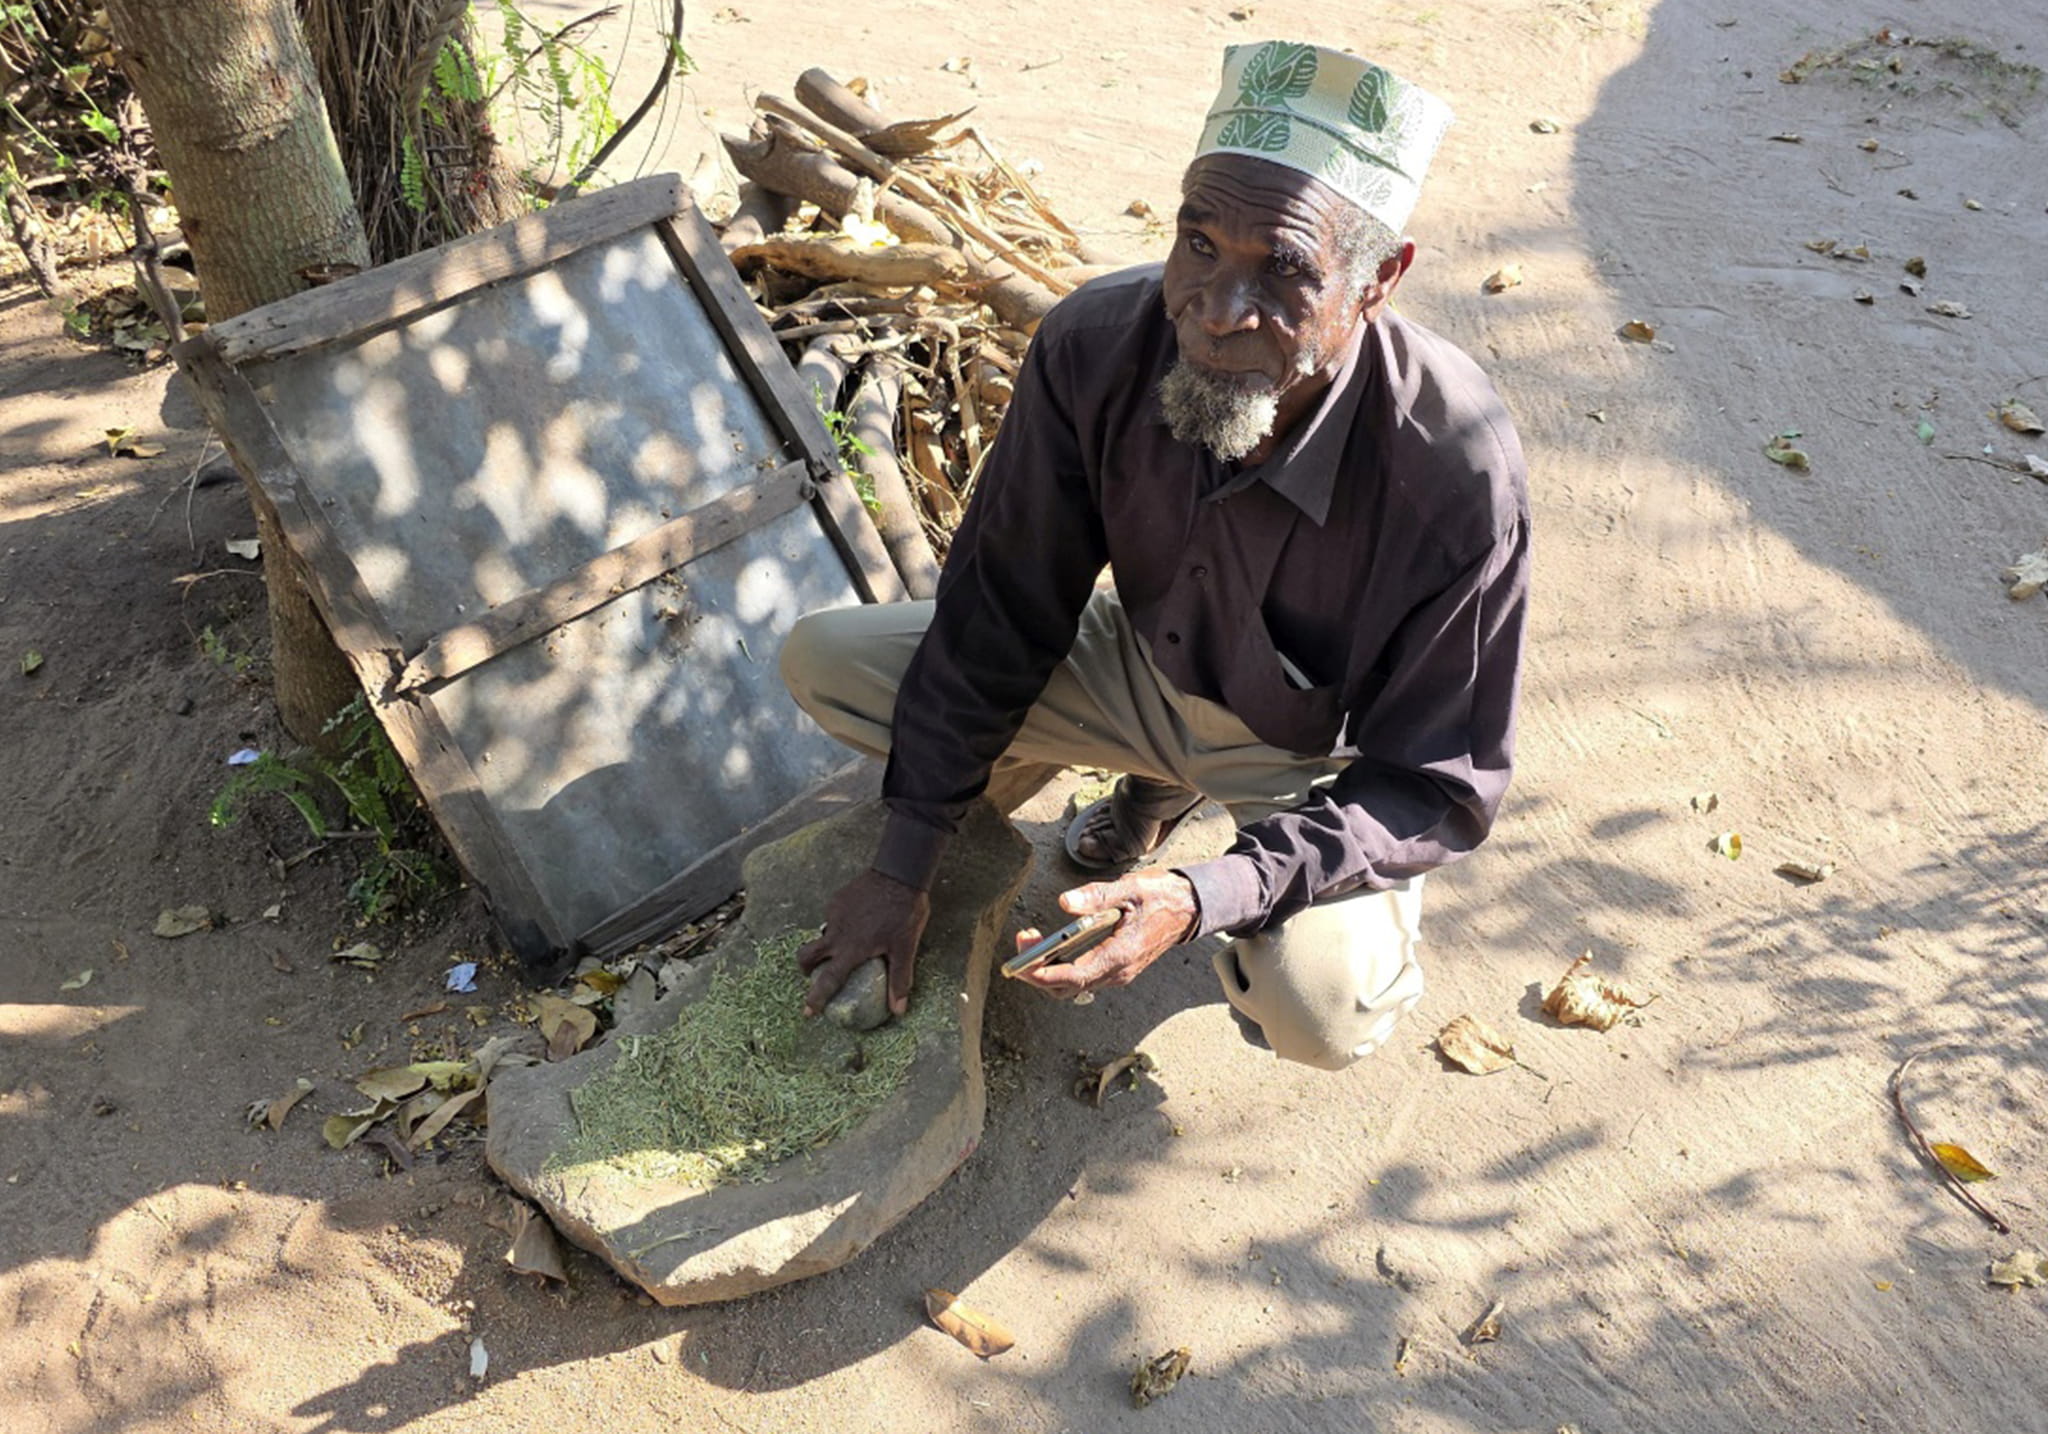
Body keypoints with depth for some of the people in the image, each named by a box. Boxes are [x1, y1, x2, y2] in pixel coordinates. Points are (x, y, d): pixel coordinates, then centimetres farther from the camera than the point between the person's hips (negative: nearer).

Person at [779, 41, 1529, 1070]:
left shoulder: (1457, 478, -35)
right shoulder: (1096, 345, -24)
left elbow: (1438, 790, -24)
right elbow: (1001, 611, -12)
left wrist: (1203, 897, -39)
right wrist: (903, 866, -10)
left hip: (1326, 756, -4)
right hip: (1150, 665, 5)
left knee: (1320, 1012, -34)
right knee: (821, 661, -5)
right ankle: (1158, 787, 11)